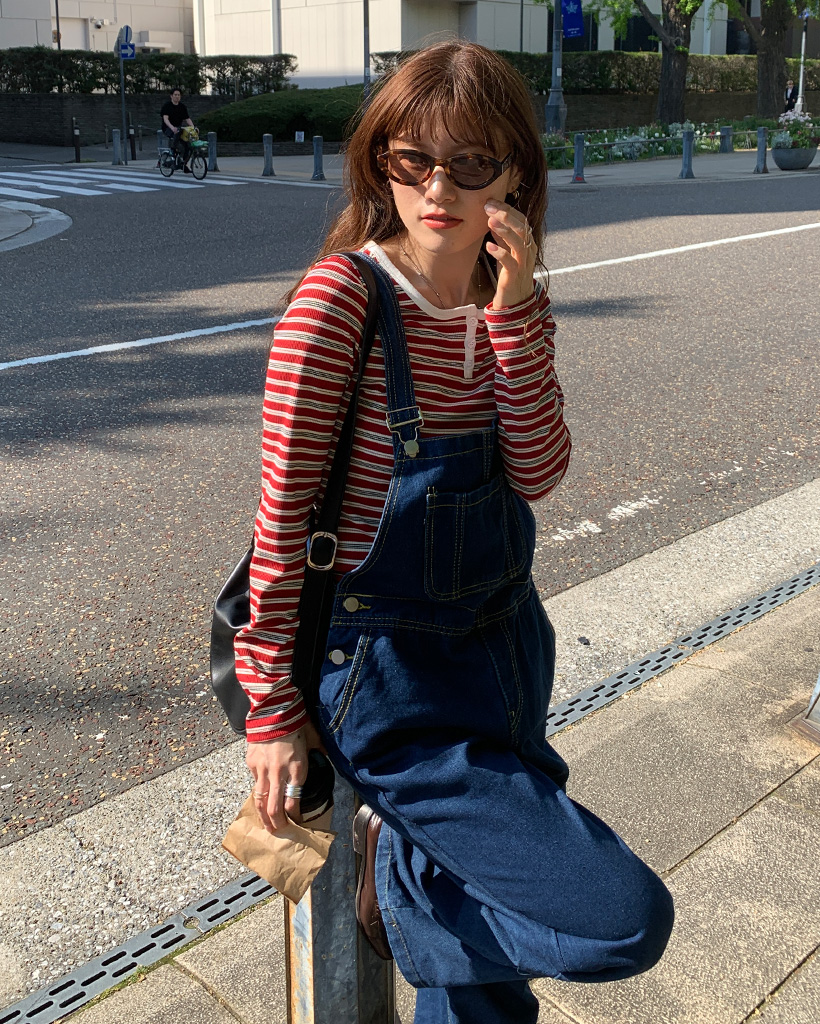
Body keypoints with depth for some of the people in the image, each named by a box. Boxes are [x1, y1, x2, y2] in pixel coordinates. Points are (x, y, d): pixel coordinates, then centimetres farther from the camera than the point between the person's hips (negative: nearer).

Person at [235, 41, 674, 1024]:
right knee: (626, 922, -9)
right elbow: (284, 512, -15)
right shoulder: (339, 298, -18)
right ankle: (400, 866, 11)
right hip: (392, 682, -6)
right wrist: (272, 712, -10)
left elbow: (538, 471, -10)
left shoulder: (512, 300, 2)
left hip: (504, 638, 7)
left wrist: (513, 310, -20)